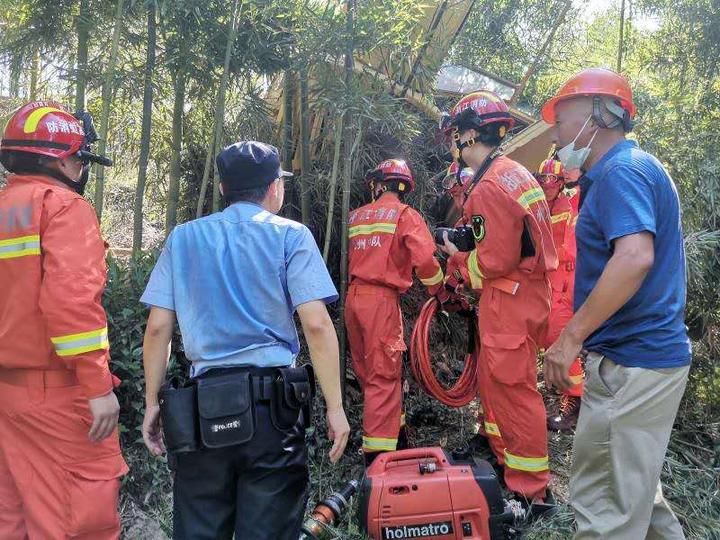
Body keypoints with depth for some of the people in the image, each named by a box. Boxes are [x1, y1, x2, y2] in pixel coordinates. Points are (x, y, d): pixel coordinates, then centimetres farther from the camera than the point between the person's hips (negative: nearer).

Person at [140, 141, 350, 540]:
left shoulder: (183, 238, 10)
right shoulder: (290, 236, 1)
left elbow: (157, 328, 5)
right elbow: (316, 325, -8)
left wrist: (152, 403, 12)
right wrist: (335, 407, -4)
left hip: (203, 404, 3)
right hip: (271, 402, -2)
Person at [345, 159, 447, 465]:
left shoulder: (356, 216, 14)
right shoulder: (405, 214, -2)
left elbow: (352, 256, 15)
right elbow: (424, 258, -12)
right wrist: (440, 291, 1)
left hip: (354, 297, 6)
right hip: (381, 299, -6)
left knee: (367, 372, 16)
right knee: (384, 376, -4)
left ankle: (388, 427, 34)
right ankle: (377, 452, -6)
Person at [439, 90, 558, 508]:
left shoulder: (490, 186, -20)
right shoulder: (512, 172, 12)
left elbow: (496, 260, -23)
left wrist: (459, 258, -5)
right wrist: (466, 252, 7)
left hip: (511, 297, -10)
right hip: (522, 290, 10)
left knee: (512, 387, -1)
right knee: (492, 376, 21)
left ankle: (531, 491, 11)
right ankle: (501, 457, 38)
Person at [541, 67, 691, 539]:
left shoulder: (620, 171, -15)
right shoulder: (638, 167, 17)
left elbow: (635, 257, -30)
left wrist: (571, 338, -26)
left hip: (630, 362, -10)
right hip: (654, 353, 10)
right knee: (632, 489, 23)